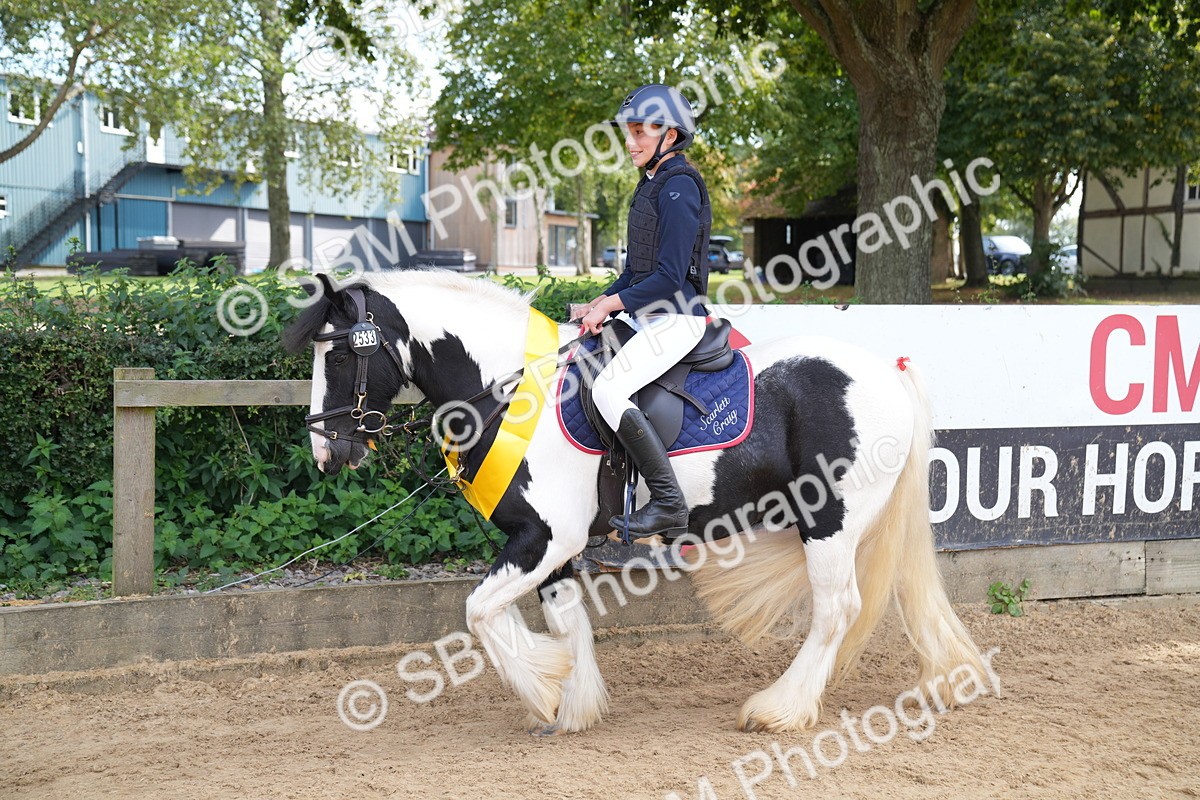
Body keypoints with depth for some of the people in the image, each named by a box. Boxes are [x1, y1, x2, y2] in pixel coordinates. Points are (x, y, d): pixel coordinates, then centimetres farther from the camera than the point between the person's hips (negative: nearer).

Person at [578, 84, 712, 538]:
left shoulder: (678, 186, -14)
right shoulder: (651, 184, 16)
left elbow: (669, 275, -20)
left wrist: (613, 304, -16)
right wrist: (603, 301, 6)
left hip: (676, 318, -11)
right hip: (648, 316, 11)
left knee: (608, 390, -25)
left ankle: (669, 505, -21)